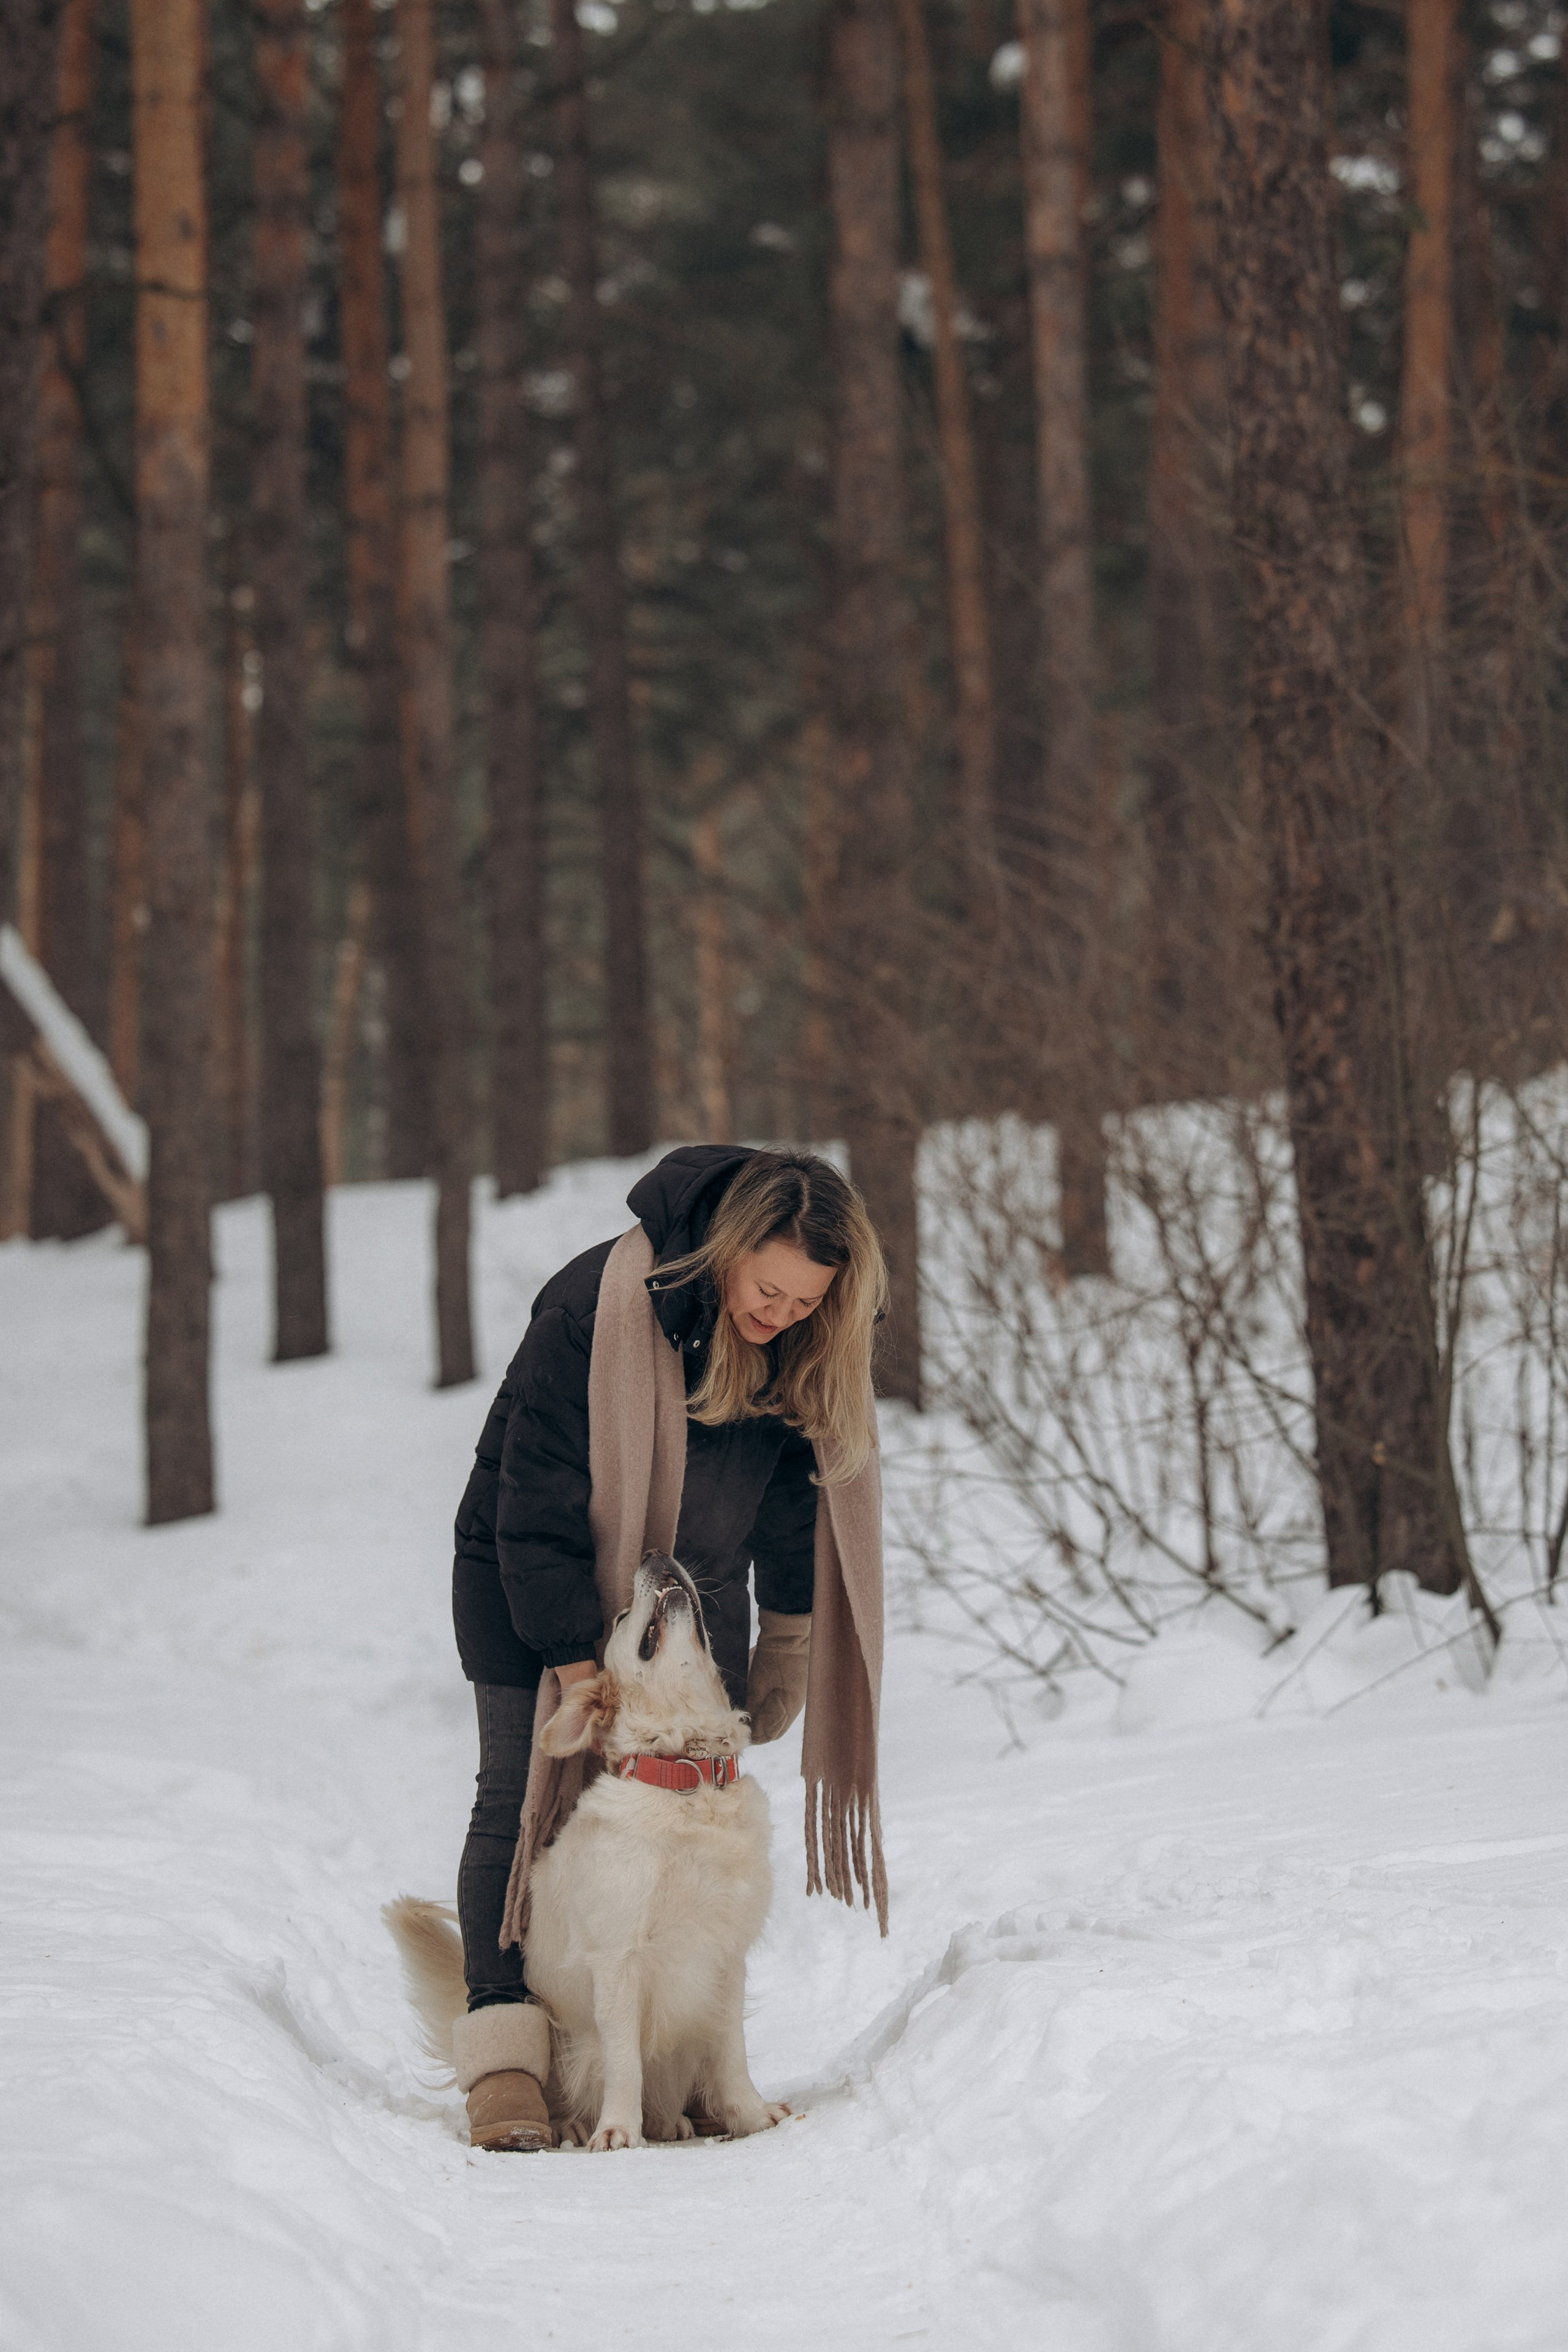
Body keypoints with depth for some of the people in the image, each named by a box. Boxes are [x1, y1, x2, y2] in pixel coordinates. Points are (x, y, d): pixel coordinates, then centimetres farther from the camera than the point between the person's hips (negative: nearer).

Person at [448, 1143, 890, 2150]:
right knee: (526, 1798, -8)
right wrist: (574, 1657, -22)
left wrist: (788, 1626, 6)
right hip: (533, 1577, -4)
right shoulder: (597, 1305, -30)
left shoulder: (810, 1343, -13)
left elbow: (797, 1473, 4)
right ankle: (504, 2052, -9)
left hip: (696, 1588, 4)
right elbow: (539, 1497, -25)